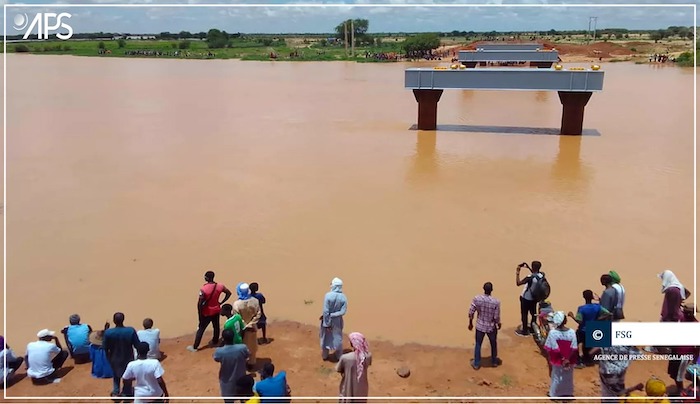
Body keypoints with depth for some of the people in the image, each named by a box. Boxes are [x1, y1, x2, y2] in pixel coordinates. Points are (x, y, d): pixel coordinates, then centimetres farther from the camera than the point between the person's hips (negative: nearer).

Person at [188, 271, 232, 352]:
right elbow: (229, 293, 5)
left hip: (207, 313, -4)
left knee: (201, 329, 7)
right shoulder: (220, 286, -10)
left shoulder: (203, 289, -26)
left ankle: (195, 347, 16)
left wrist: (200, 314, -9)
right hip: (216, 310, 5)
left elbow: (200, 304, -23)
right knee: (216, 327, 22)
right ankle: (215, 342, 40)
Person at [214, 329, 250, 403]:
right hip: (240, 379, 1)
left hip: (227, 382, -1)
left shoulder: (219, 351, -28)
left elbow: (216, 359, -3)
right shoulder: (242, 348, -25)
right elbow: (247, 355, -2)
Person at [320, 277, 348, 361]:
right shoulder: (343, 297, -12)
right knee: (338, 338, 20)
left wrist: (327, 323, -15)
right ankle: (339, 356, 32)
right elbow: (343, 312, -16)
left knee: (325, 338, 18)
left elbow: (325, 311, -22)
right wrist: (332, 315, -12)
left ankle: (324, 356, 32)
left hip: (328, 320, -2)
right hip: (337, 321, 2)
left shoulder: (328, 295, -22)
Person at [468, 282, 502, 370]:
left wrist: (470, 323, 7)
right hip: (491, 327, -1)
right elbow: (497, 317, -14)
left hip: (480, 326, 1)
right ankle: (494, 361, 45)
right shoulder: (496, 302, -23)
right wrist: (499, 324, 8)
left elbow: (471, 313, -10)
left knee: (478, 344, 20)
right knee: (493, 344, 25)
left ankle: (476, 364, 31)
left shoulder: (476, 299, -18)